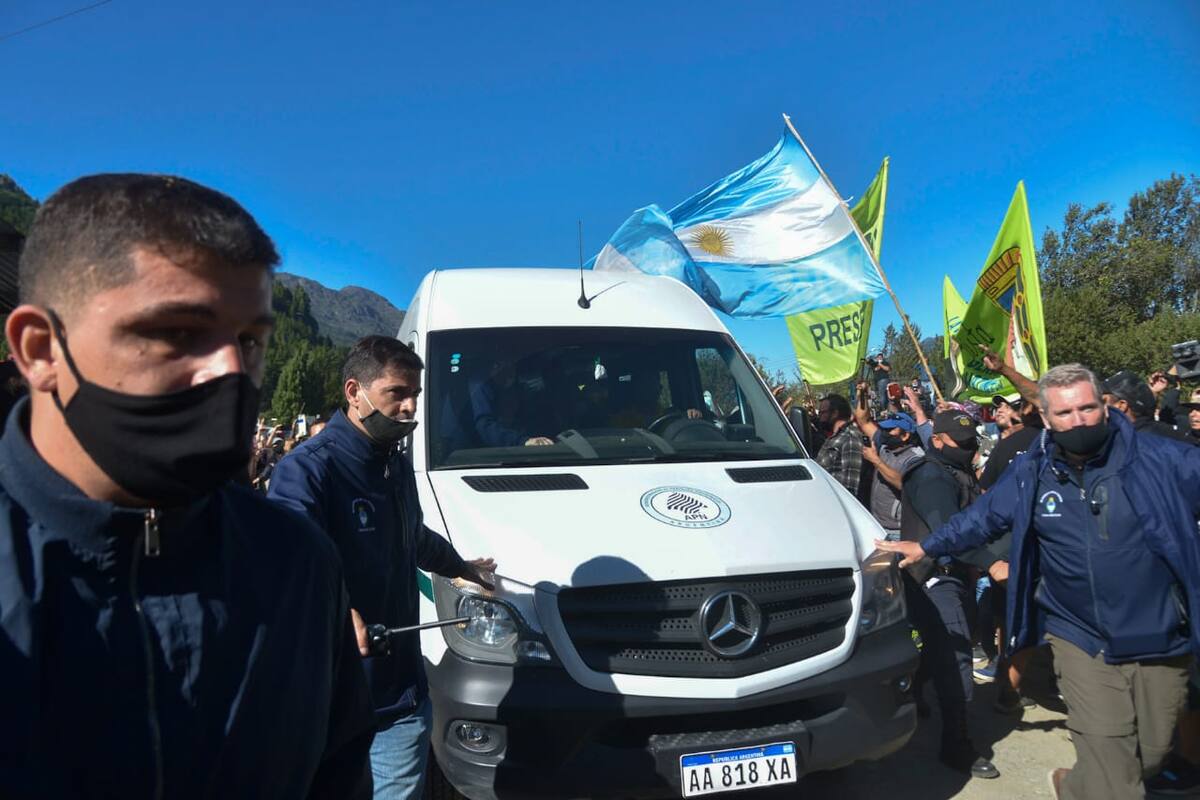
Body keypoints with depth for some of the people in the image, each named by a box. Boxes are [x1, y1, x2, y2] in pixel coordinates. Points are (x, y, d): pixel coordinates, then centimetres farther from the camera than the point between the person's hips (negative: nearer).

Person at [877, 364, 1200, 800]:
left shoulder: (1159, 457, -8)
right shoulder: (1029, 473, 0)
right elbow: (981, 516, 11)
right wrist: (926, 547, 15)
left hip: (1160, 640, 1)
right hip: (1083, 641, 0)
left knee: (1149, 757, 18)